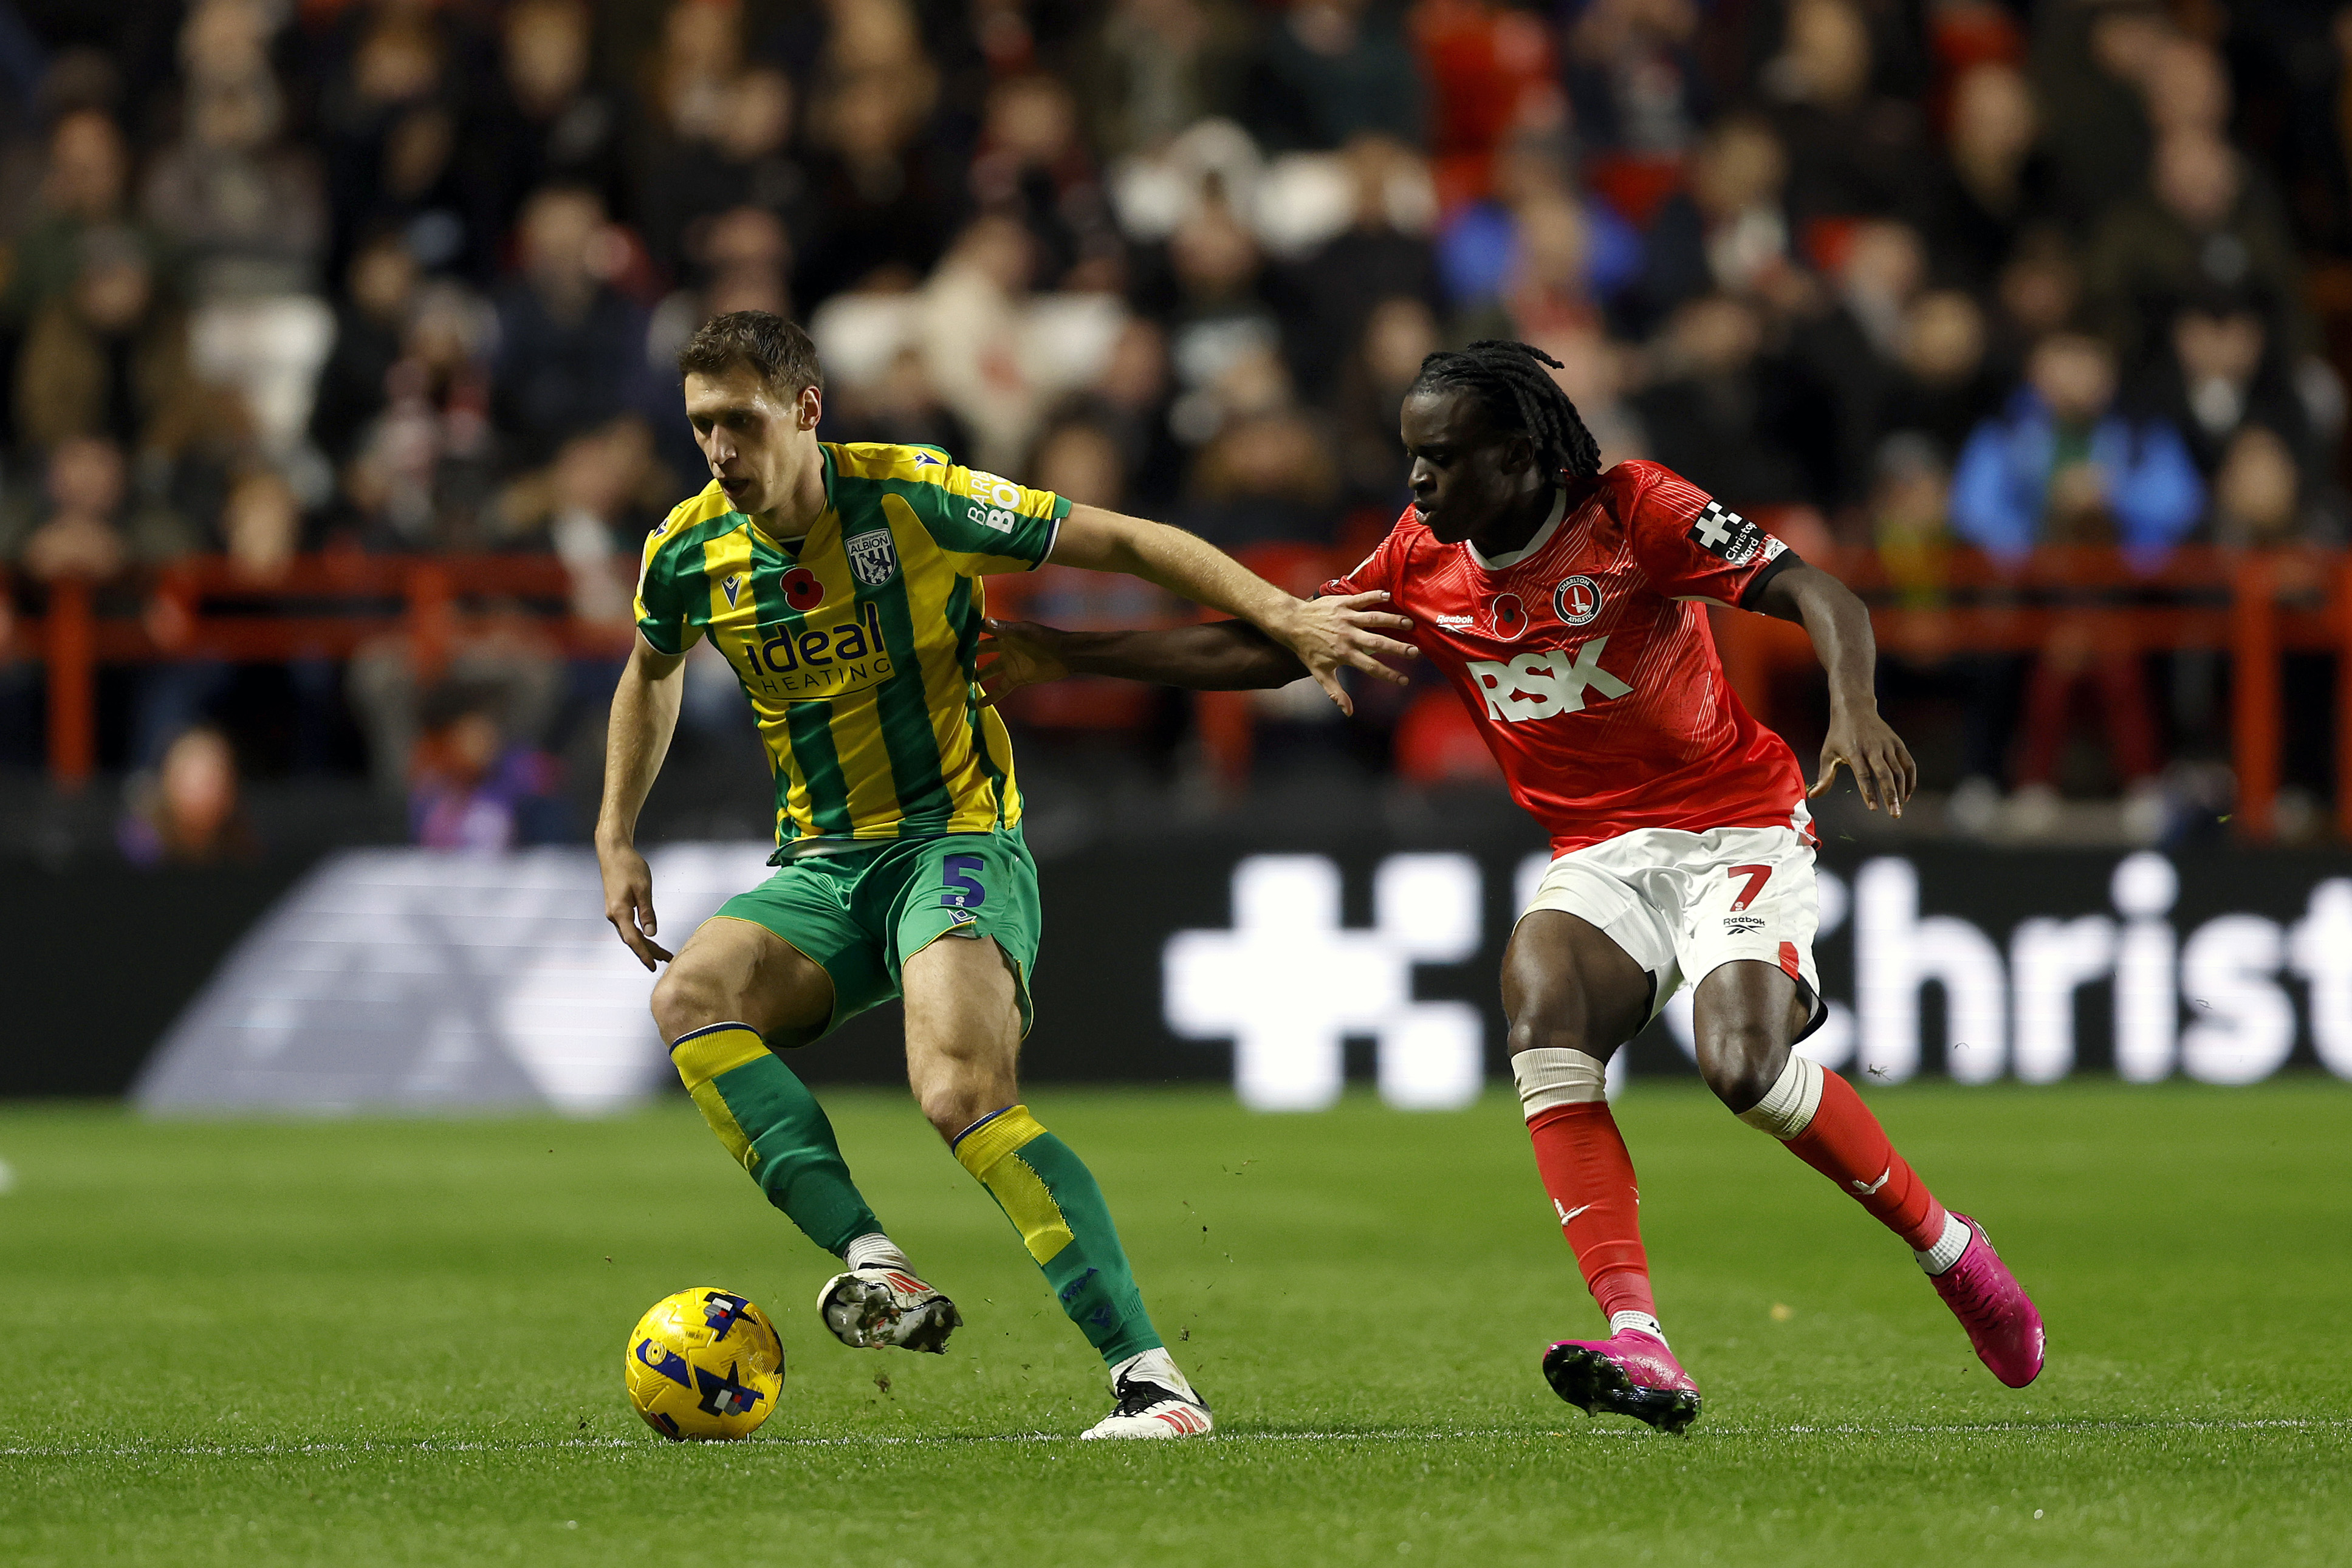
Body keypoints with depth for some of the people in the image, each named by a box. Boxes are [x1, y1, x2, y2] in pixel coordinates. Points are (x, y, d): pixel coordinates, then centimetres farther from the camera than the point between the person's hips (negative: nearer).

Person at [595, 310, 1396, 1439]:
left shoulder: (914, 499, -14)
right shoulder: (690, 551, 1)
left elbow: (1123, 543, -8)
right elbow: (651, 672, 25)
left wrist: (1284, 615, -18)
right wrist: (616, 837, 19)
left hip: (957, 839, -5)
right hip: (819, 869, 5)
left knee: (961, 1091, -29)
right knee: (689, 995, -25)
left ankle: (1151, 1377, -29)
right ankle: (873, 1263, -32)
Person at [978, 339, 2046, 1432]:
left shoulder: (1633, 511, -13)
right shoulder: (1421, 565, 3)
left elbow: (1811, 594, -17)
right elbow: (1263, 647, 8)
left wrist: (1854, 707, -37)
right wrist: (1064, 656, 3)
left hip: (1736, 829, -5)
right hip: (1598, 854, 5)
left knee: (1747, 1068, -26)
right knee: (1544, 1017, -27)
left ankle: (1949, 1249, 1)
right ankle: (1638, 1344, -35)